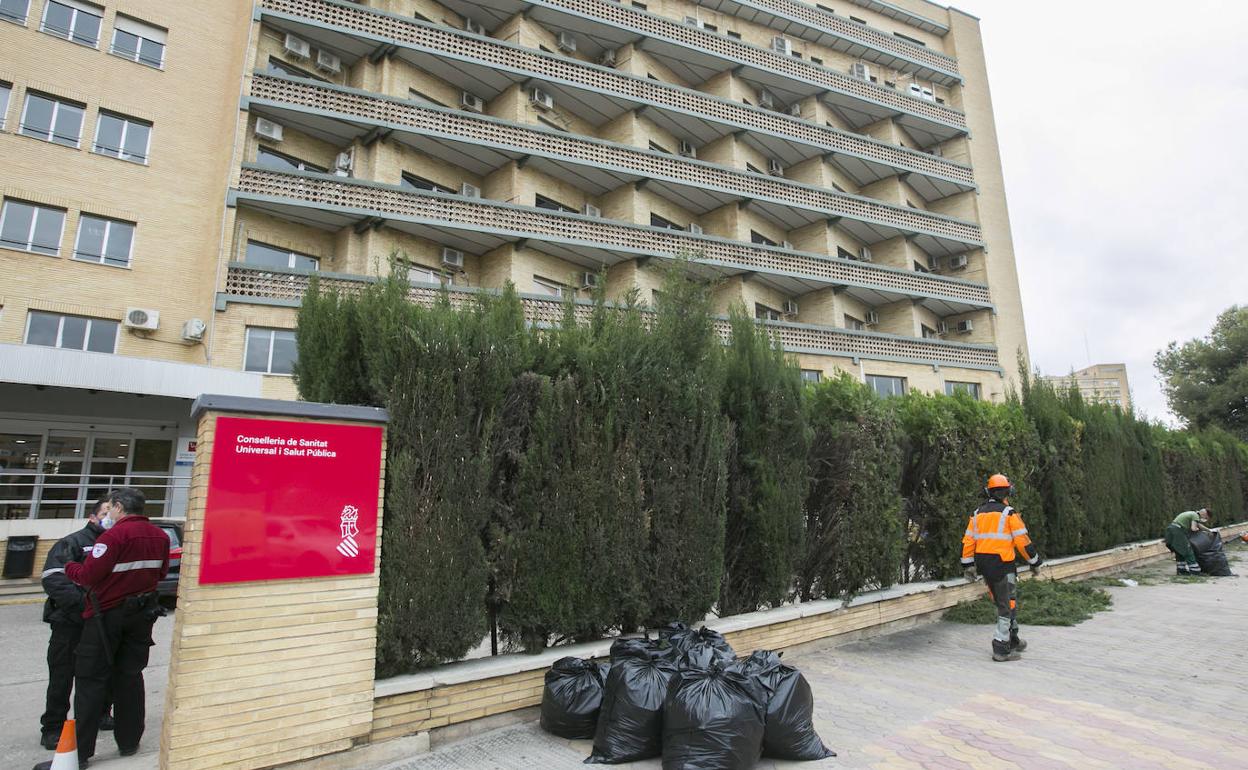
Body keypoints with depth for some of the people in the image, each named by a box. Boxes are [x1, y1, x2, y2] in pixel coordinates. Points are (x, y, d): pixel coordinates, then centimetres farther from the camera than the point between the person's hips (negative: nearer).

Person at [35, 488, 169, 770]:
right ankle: (129, 742, 21)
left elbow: (89, 575, -19)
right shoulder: (160, 536, 3)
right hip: (142, 613, 6)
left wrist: (70, 568, 0)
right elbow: (160, 573, 12)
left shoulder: (115, 534, -19)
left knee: (91, 680, 3)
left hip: (108, 615, -6)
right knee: (130, 676, 15)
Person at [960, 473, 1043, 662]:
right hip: (1003, 564, -6)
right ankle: (1001, 649, 1)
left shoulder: (977, 514, 10)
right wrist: (1034, 562, 3)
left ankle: (1013, 640, 30)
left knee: (1002, 603, 20)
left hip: (983, 564, 6)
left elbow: (968, 541, 8)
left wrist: (968, 565, 11)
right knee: (1008, 605, 2)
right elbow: (1023, 541, -9)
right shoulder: (1009, 513, -7)